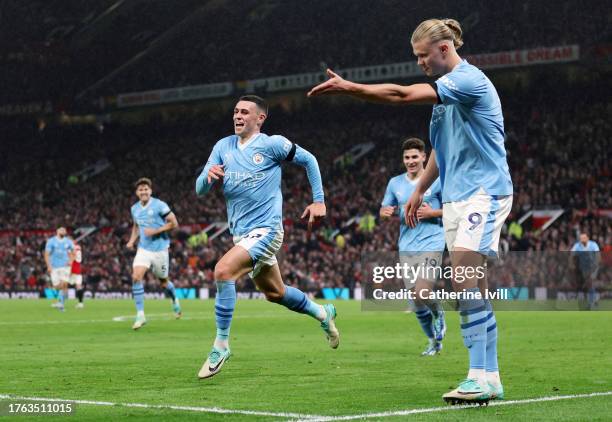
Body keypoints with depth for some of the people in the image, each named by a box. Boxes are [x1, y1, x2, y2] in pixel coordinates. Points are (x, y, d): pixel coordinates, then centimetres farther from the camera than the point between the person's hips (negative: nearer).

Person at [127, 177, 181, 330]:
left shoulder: (159, 205, -11)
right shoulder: (135, 208, 5)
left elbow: (174, 223, -9)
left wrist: (156, 231, -19)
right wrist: (132, 240, 6)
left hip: (160, 249, -3)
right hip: (143, 248, 3)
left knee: (163, 282, 10)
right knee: (136, 277, -18)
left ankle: (175, 300, 44)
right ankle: (140, 315, -15)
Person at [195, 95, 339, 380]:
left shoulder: (272, 144, -8)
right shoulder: (223, 147, 6)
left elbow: (308, 160, 5)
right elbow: (200, 189, 2)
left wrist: (318, 201, 3)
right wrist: (209, 176, -21)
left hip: (265, 230, -7)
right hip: (241, 234, 7)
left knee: (223, 271, -27)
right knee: (275, 293, 19)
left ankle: (221, 345, -18)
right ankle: (323, 314, 45)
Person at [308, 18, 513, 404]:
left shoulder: (469, 80, -14)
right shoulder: (446, 88, 16)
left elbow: (403, 95, -24)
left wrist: (347, 87, -22)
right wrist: (420, 191, 28)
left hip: (484, 192, -9)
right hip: (456, 196, 9)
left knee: (465, 282, -18)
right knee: (472, 289, 4)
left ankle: (481, 377, -18)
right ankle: (488, 379, 5)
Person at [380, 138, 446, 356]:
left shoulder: (437, 181, -2)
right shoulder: (395, 183, 9)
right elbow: (385, 209, 17)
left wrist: (432, 213, -15)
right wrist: (386, 212, -6)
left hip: (431, 245, -4)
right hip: (406, 247, 4)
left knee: (422, 293, -18)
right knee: (416, 303, 3)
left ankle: (438, 314, 16)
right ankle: (434, 341, 22)